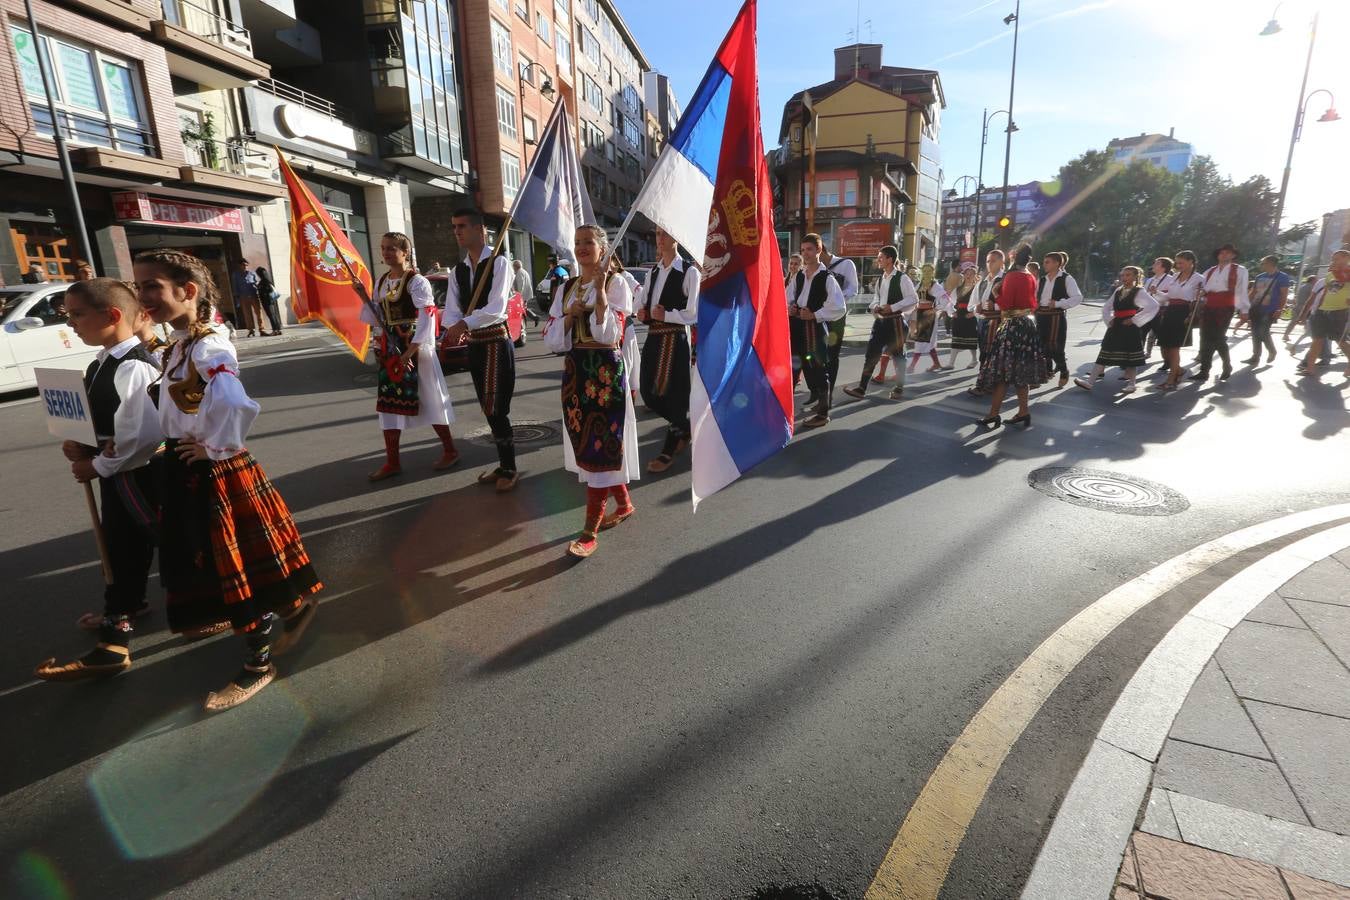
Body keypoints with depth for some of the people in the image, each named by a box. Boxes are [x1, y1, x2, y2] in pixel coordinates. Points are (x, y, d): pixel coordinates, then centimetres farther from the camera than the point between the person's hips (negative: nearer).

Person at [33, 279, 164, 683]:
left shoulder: (134, 368, -24)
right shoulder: (102, 363, 7)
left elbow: (143, 435, -29)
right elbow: (95, 416, 15)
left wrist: (97, 466, -17)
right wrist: (77, 444, -4)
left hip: (137, 474, -9)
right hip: (115, 471, 9)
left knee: (130, 549, 0)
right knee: (119, 543, 23)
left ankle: (115, 641, 10)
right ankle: (126, 606, 42)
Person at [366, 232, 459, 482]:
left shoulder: (417, 281, -11)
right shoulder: (381, 282, 11)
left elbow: (427, 317, -20)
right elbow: (374, 318, 15)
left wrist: (412, 349, -23)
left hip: (415, 348, -7)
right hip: (389, 349, 7)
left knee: (429, 400, 2)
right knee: (388, 403, 7)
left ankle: (450, 451, 18)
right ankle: (392, 462, 15)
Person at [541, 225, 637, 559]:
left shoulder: (616, 284, -4)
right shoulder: (565, 288, 11)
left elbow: (609, 335, -16)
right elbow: (552, 341, 6)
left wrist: (600, 292, -20)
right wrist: (570, 314, -9)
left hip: (606, 371, -6)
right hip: (575, 371, 7)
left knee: (600, 443, -6)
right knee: (586, 441, 12)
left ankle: (590, 530, -2)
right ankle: (623, 504, 32)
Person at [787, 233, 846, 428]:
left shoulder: (827, 278, -10)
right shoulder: (799, 276, 9)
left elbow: (839, 309, -13)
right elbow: (790, 298, 24)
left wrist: (814, 315, -17)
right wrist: (790, 308, 1)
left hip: (814, 327, -6)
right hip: (796, 326, 6)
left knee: (818, 369, 0)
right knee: (805, 366, 14)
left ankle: (823, 413, 11)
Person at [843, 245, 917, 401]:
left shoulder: (902, 278, -10)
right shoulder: (881, 279, 12)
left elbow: (913, 299, -14)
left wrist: (893, 307, -20)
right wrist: (874, 307, 1)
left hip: (895, 321, -6)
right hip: (880, 321, 6)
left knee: (898, 355, 7)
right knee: (871, 354, 0)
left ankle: (899, 388, 22)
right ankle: (861, 389, 1)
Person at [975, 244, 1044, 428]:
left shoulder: (1011, 276, -14)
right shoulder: (1031, 277, 11)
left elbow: (1005, 304, -17)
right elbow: (1033, 304, 16)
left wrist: (995, 292, -4)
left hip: (1012, 326, -8)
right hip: (1027, 324, 8)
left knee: (1001, 370, -5)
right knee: (1020, 371, 12)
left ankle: (993, 414, -4)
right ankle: (1023, 411, 15)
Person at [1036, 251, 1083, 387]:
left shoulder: (1066, 278, -4)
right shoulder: (1043, 279, 12)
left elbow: (1078, 297, -11)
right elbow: (1036, 296, 22)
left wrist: (1058, 303, -19)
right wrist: (1035, 304, 2)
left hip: (1056, 316, -6)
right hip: (1041, 316, 6)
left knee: (1055, 346, -4)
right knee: (1042, 345, 5)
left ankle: (1064, 371, 20)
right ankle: (1048, 370, 20)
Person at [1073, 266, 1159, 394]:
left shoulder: (1139, 292, -7)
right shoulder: (1118, 291, 10)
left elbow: (1154, 306, -16)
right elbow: (1106, 307, 21)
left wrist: (1135, 320, -16)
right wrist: (1109, 319, 6)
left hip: (1130, 328, -6)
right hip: (1116, 327, 6)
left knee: (1130, 355, 1)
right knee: (1105, 353, 1)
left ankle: (1130, 383, 12)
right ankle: (1090, 381, -4)